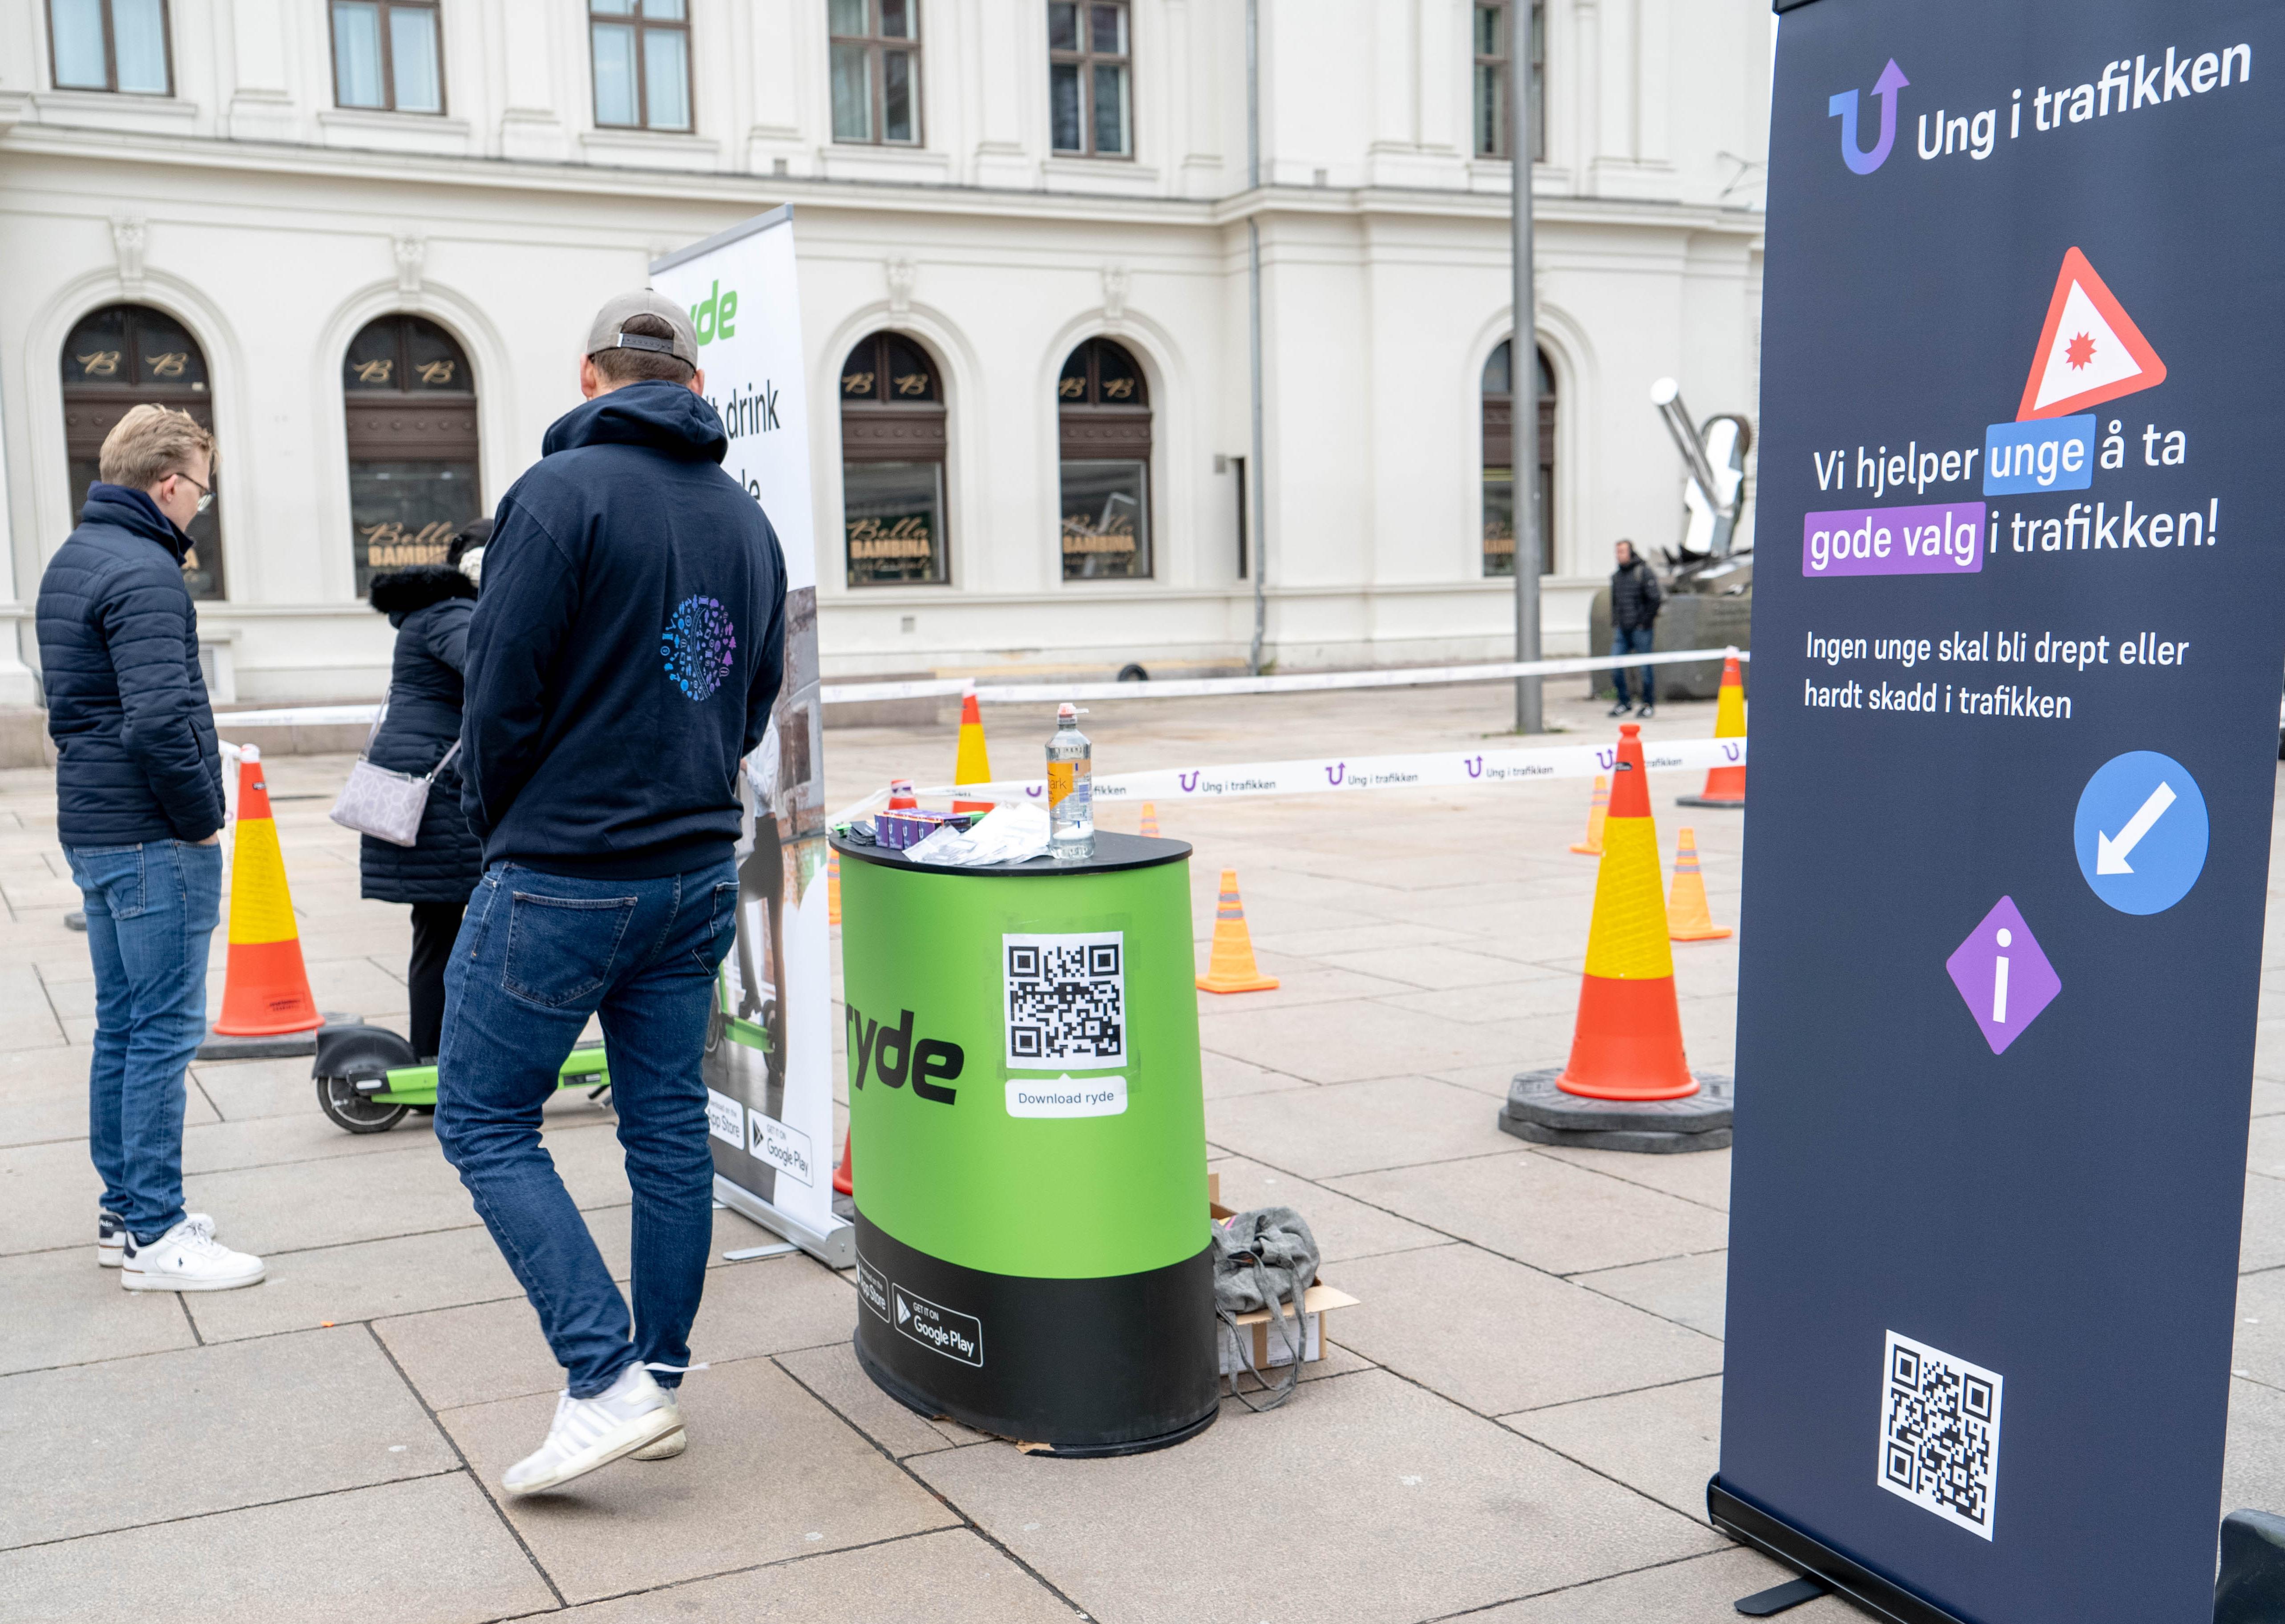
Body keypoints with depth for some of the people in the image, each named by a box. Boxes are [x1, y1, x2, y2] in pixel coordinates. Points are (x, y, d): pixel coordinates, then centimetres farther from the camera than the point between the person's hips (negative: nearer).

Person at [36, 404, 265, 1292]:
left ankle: (123, 1211, 24)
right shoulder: (143, 572, -17)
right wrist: (201, 819, -14)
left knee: (123, 1024, 15)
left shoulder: (71, 561, 15)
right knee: (165, 1029, -4)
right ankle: (154, 1236, 1)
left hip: (94, 828, 10)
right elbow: (160, 718, -27)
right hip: (154, 839, -10)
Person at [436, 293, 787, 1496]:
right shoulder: (748, 520, 9)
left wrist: (497, 827, 3)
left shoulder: (561, 492, -13)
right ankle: (658, 1380, 22)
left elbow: (502, 690, -13)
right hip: (697, 875, 7)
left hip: (562, 881, -7)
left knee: (484, 1118, 4)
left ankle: (607, 1384, -3)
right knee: (668, 1126, 13)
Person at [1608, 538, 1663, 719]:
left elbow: (1655, 598, -11)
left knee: (1645, 667, 0)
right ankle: (1624, 702, 10)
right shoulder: (1616, 575, 15)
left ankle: (1648, 704, 10)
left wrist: (1646, 621, -12)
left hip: (1641, 628, -6)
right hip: (1622, 629, 6)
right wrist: (1614, 625, 17)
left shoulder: (1645, 572, -6)